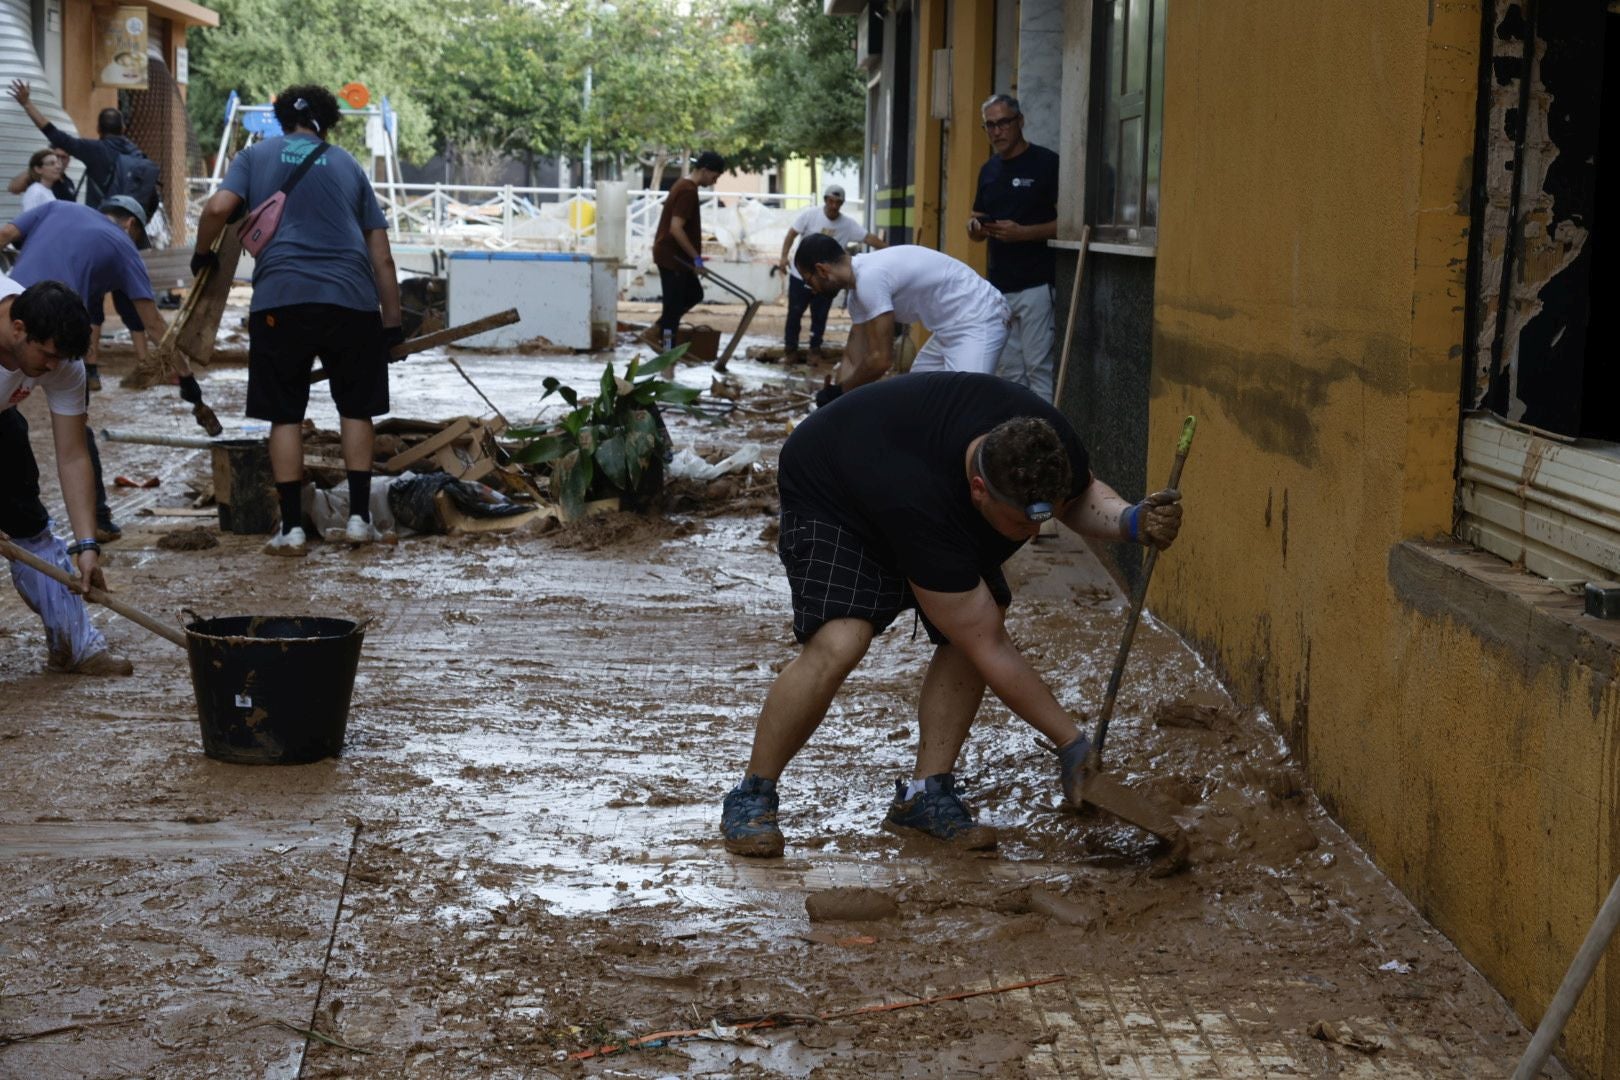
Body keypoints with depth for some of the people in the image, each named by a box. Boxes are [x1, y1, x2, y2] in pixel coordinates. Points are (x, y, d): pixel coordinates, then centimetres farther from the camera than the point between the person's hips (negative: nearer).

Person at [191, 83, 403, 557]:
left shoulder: (256, 156, 15)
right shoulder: (347, 164, 19)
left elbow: (218, 208, -4)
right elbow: (382, 256, 14)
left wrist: (202, 254, 15)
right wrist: (392, 322, 17)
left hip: (281, 299, -1)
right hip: (351, 300, 1)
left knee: (285, 414, 7)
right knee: (357, 409, 15)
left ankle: (291, 527, 5)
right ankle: (359, 518, 12)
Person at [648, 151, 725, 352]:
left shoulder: (684, 185, 12)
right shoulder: (688, 191, -19)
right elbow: (676, 228, -26)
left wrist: (693, 257, 22)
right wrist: (696, 258, -21)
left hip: (673, 255, 10)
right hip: (672, 256, -10)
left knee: (694, 294, 19)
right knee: (674, 304, -4)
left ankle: (659, 329, 20)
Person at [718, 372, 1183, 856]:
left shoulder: (1047, 440, -28)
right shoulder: (922, 507, -44)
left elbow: (1082, 496, 0)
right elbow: (989, 652, -36)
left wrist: (1133, 520, -23)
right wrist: (1071, 744, -32)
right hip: (827, 493, -7)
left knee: (977, 626, -12)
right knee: (839, 643, -28)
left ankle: (924, 796, -2)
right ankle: (751, 797, -11)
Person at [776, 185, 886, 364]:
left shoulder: (848, 224, -7)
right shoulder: (810, 215, -10)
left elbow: (868, 237, -10)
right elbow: (792, 234, -5)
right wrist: (784, 256, -14)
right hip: (801, 275, -1)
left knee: (820, 317, 8)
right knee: (794, 314, 4)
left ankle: (815, 351, 21)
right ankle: (790, 350, 15)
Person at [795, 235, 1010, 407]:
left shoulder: (869, 278, -24)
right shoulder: (860, 283, 9)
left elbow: (881, 359, -23)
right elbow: (854, 358, 14)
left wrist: (839, 392, -10)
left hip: (978, 321, -11)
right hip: (952, 325, 11)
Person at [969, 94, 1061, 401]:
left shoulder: (1045, 163, -7)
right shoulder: (989, 170, 15)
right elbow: (978, 232, 21)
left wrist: (1022, 232, -20)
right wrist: (975, 228, -3)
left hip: (1036, 284, -7)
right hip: (998, 286, 7)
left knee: (1038, 367, -9)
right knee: (1008, 371, 10)